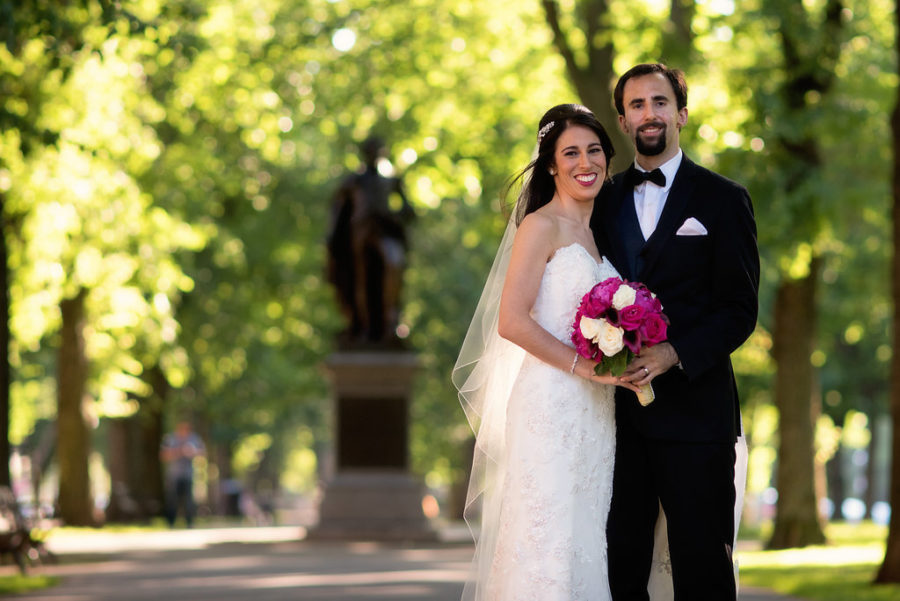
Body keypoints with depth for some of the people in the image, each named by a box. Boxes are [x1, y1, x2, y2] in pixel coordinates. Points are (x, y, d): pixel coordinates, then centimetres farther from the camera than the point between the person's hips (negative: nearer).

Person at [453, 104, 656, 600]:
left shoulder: (597, 232, 18)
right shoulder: (541, 227, -6)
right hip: (547, 407, -7)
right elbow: (512, 321, -15)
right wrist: (583, 365, -16)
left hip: (593, 414, 8)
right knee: (547, 543, -9)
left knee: (585, 542, 6)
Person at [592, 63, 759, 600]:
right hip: (620, 409, 4)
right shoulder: (607, 200, 15)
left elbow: (740, 309, -4)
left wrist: (674, 354, -18)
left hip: (694, 409, -4)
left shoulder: (723, 199, 2)